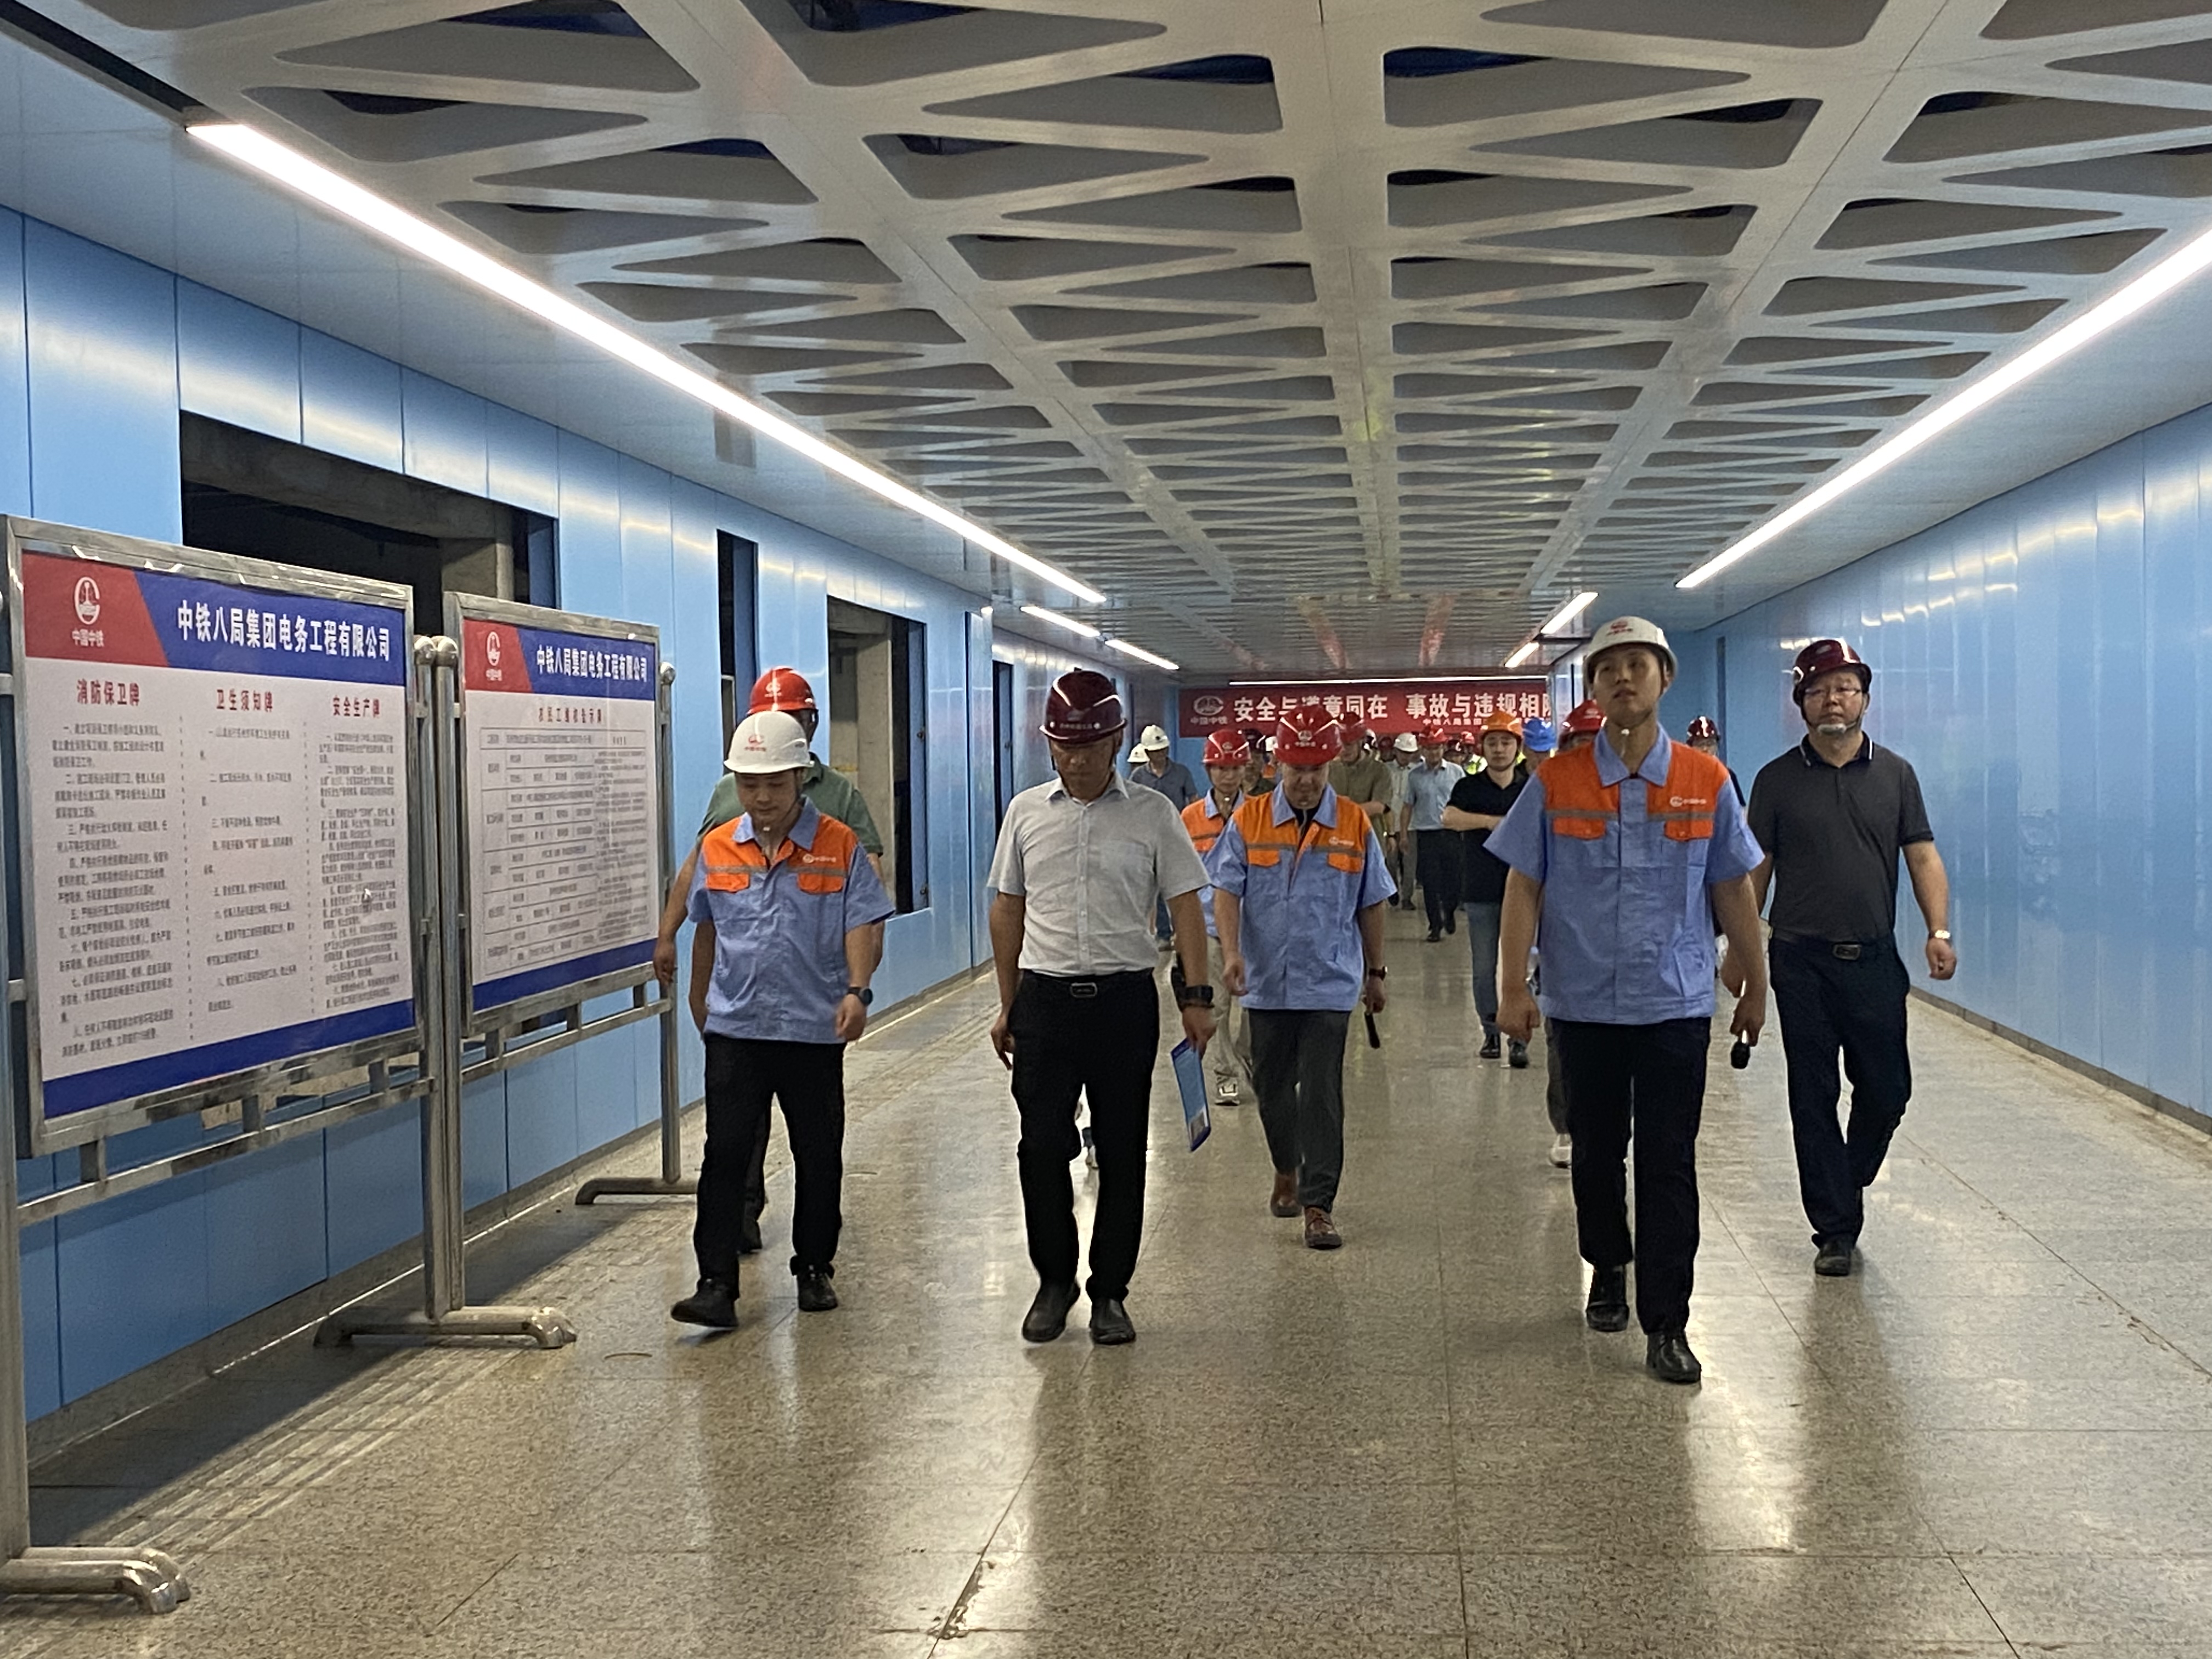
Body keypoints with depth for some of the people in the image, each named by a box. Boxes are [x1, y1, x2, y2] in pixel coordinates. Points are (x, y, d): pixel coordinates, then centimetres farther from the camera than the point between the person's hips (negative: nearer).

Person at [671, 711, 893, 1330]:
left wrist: (857, 989, -23)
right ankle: (716, 1283, -3)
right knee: (725, 1154, -5)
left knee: (818, 1156, 10)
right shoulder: (716, 848, 6)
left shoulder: (840, 846, -3)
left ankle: (814, 1270, 26)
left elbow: (863, 926, -7)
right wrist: (699, 999, 27)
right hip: (735, 1029, 1)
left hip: (815, 1029, -1)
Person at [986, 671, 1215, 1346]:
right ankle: (1054, 1280, 20)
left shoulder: (1152, 814, 0)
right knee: (1042, 1147, 1)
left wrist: (1197, 996, -4)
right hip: (1045, 997, 1)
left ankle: (1109, 1293, 18)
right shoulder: (1026, 812, 6)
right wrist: (1008, 1006, 12)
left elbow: (1185, 906, 3)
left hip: (1125, 997, -1)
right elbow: (1007, 910, 12)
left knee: (1122, 1152, 5)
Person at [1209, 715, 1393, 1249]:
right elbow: (1226, 892, -4)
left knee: (1322, 1095, -5)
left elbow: (1370, 905, 8)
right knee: (1272, 1087, 15)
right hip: (1266, 983, 2)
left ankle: (1318, 1204, 0)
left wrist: (1375, 972, 13)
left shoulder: (1355, 825, 0)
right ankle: (1286, 1170, 39)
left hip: (1329, 984, -2)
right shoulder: (1248, 820, -1)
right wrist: (1231, 953, -19)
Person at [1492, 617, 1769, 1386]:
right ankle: (1608, 1268, 38)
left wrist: (1755, 984, 12)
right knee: (1595, 1152, 14)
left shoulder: (1705, 781, 1)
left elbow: (1732, 890, 8)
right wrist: (1513, 986, -5)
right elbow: (1524, 887, 0)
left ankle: (1666, 1325, 6)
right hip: (1584, 1003, 1)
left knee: (1668, 1163, -1)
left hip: (1676, 1003, -1)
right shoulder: (1556, 783, -1)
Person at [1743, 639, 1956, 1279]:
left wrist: (1939, 930, -9)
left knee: (1888, 1091, 5)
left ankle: (1846, 1184, 33)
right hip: (1802, 962, -1)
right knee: (1814, 1100, 3)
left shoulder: (1895, 773, 7)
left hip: (1875, 959, 2)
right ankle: (1835, 1230, 13)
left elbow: (1923, 855, 5)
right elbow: (1756, 871, 4)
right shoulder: (1778, 779, 2)